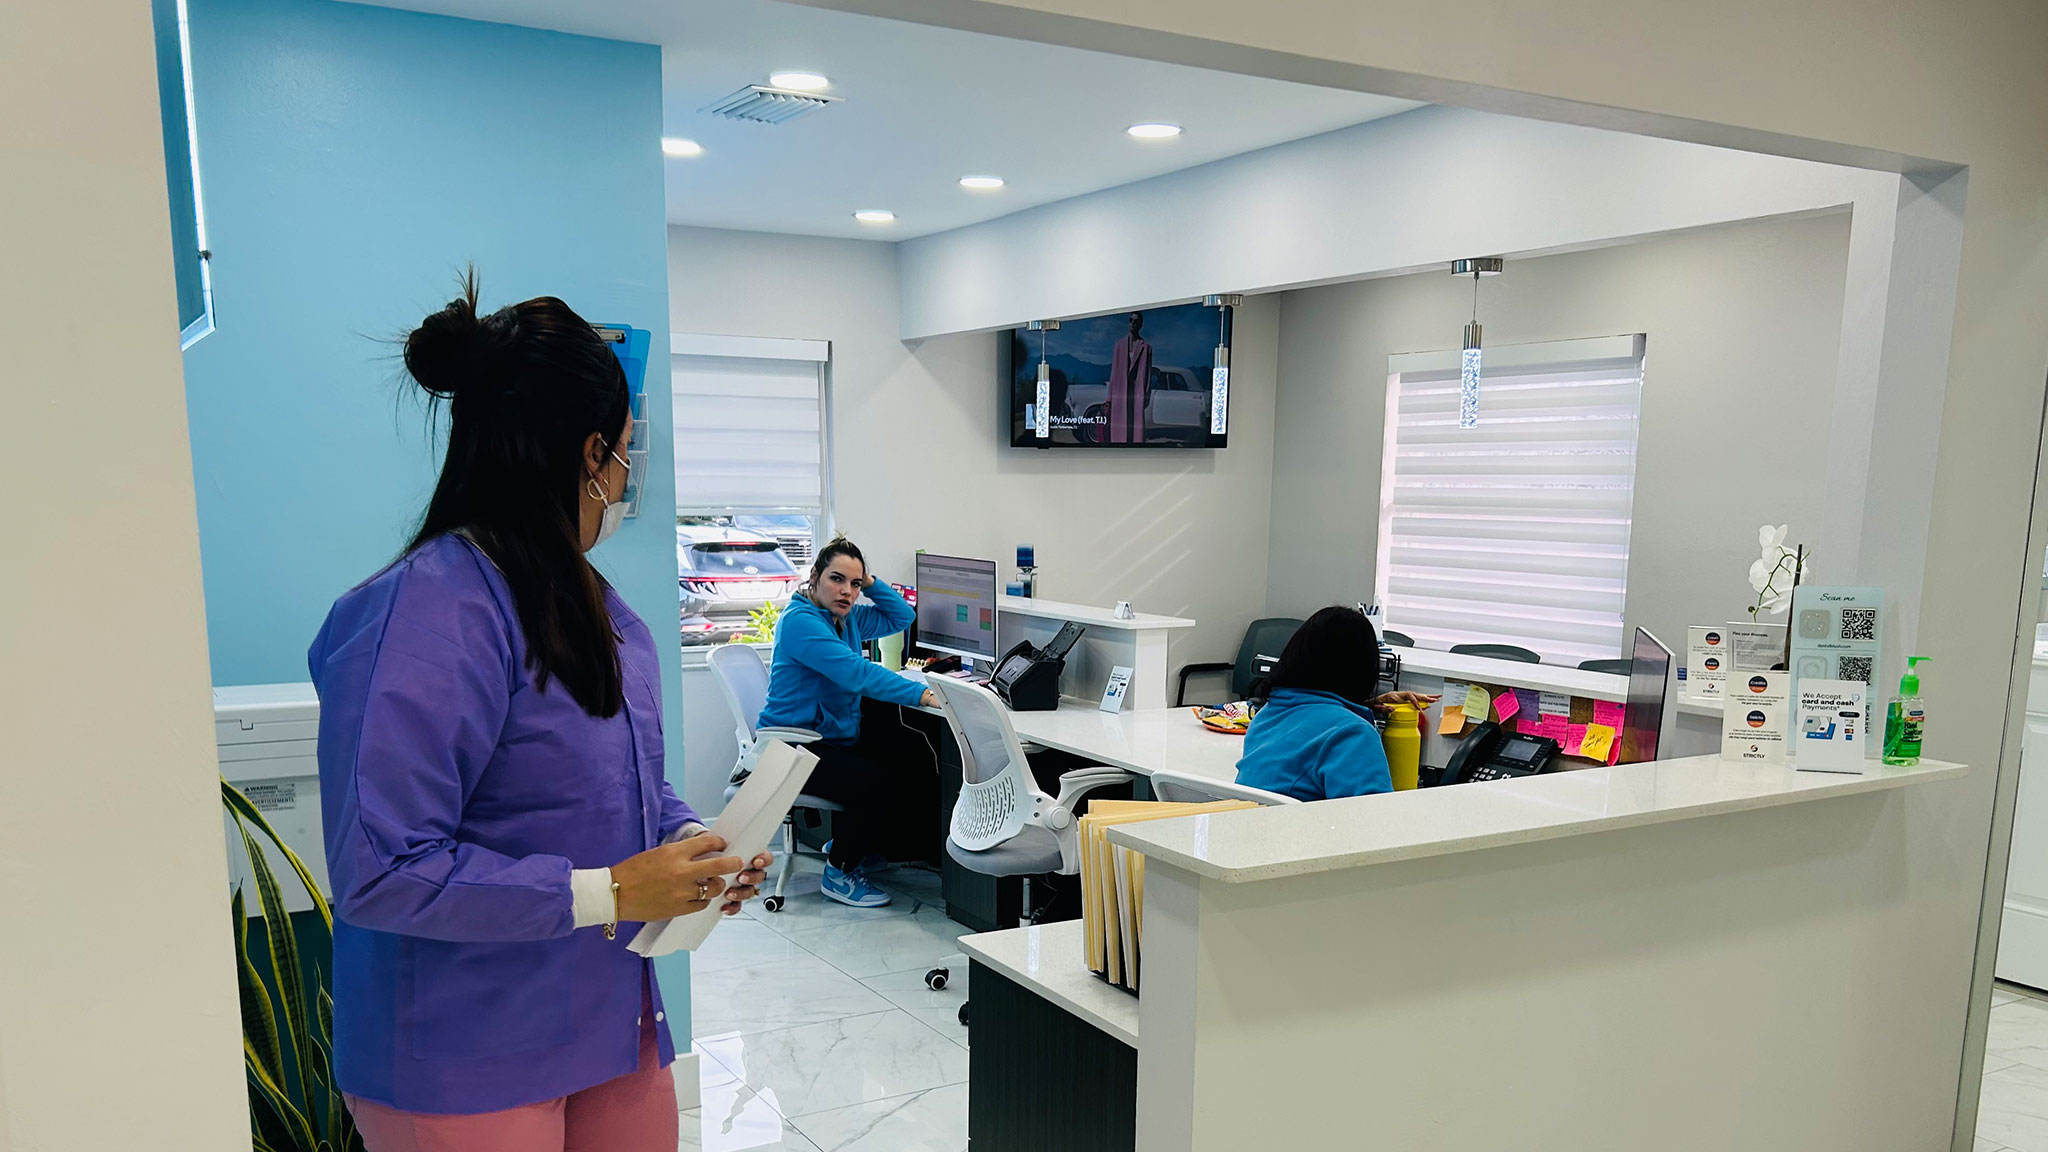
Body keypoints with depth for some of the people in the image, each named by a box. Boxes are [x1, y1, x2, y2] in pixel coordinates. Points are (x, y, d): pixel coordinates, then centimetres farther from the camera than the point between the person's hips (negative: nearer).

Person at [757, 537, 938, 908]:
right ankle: (840, 872, -3)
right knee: (877, 785, -26)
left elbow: (901, 617, 19)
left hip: (838, 737, 10)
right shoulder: (800, 621, -20)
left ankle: (844, 844, 17)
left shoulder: (847, 617, 9)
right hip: (794, 748, -10)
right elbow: (857, 673, -31)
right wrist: (924, 695, -35)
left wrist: (870, 582, 2)